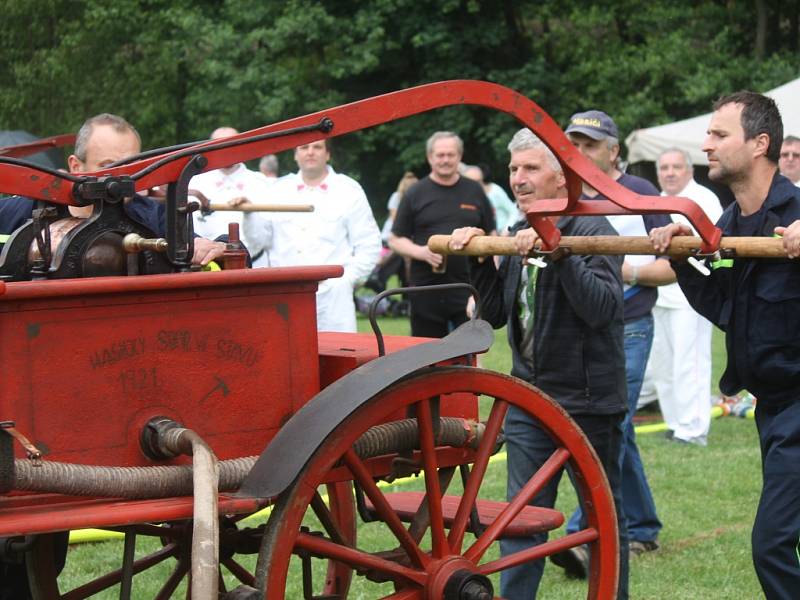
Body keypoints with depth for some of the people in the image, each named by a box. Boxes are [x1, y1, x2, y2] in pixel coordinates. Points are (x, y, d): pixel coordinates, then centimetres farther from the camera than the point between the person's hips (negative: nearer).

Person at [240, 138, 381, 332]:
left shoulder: (349, 191, 8)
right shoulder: (279, 191, 15)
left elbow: (369, 246, 6)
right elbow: (261, 240, 14)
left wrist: (346, 280, -3)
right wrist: (250, 214, -2)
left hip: (332, 296, -2)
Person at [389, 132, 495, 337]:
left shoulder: (474, 192, 11)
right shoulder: (416, 194, 5)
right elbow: (395, 240, 6)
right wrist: (420, 252, -13)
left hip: (468, 289, 1)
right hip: (426, 291, -1)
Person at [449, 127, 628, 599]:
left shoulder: (591, 230, -11)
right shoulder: (519, 235, 11)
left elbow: (602, 307, -25)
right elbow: (497, 313, 14)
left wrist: (558, 253, -32)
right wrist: (480, 260, 3)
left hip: (587, 401, -7)